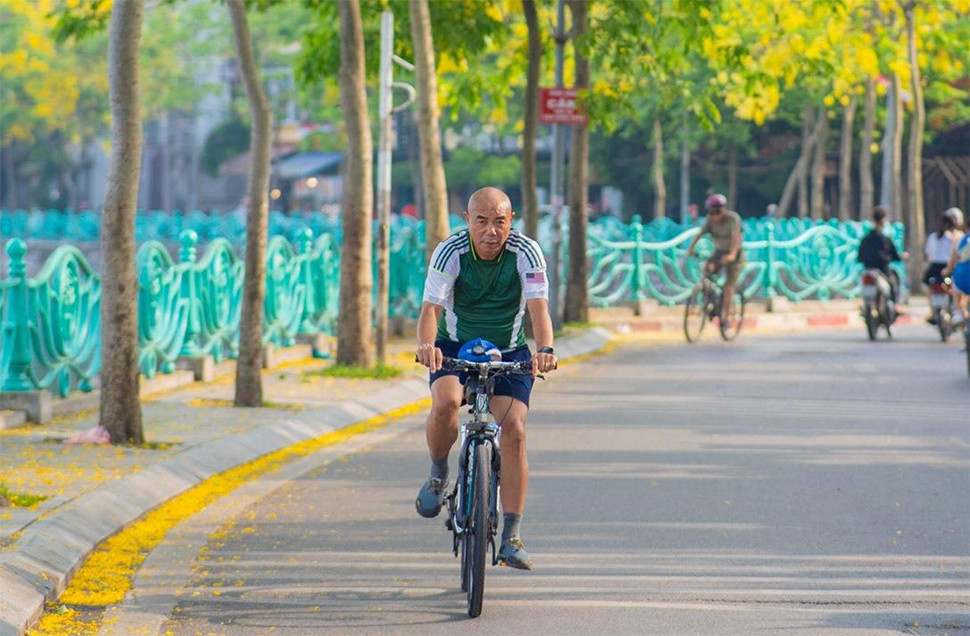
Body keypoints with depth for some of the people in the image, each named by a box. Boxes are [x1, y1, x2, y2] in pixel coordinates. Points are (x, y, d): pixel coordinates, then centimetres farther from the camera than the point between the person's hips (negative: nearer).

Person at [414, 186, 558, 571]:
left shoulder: (526, 252, -18)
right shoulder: (451, 251, -20)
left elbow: (539, 307, -28)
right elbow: (430, 308, -29)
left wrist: (545, 348, -49)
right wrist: (427, 346, -50)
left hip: (509, 352, 1)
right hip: (455, 347, -1)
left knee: (513, 429, -16)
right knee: (445, 402, -31)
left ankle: (511, 537, -12)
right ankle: (438, 475, -2)